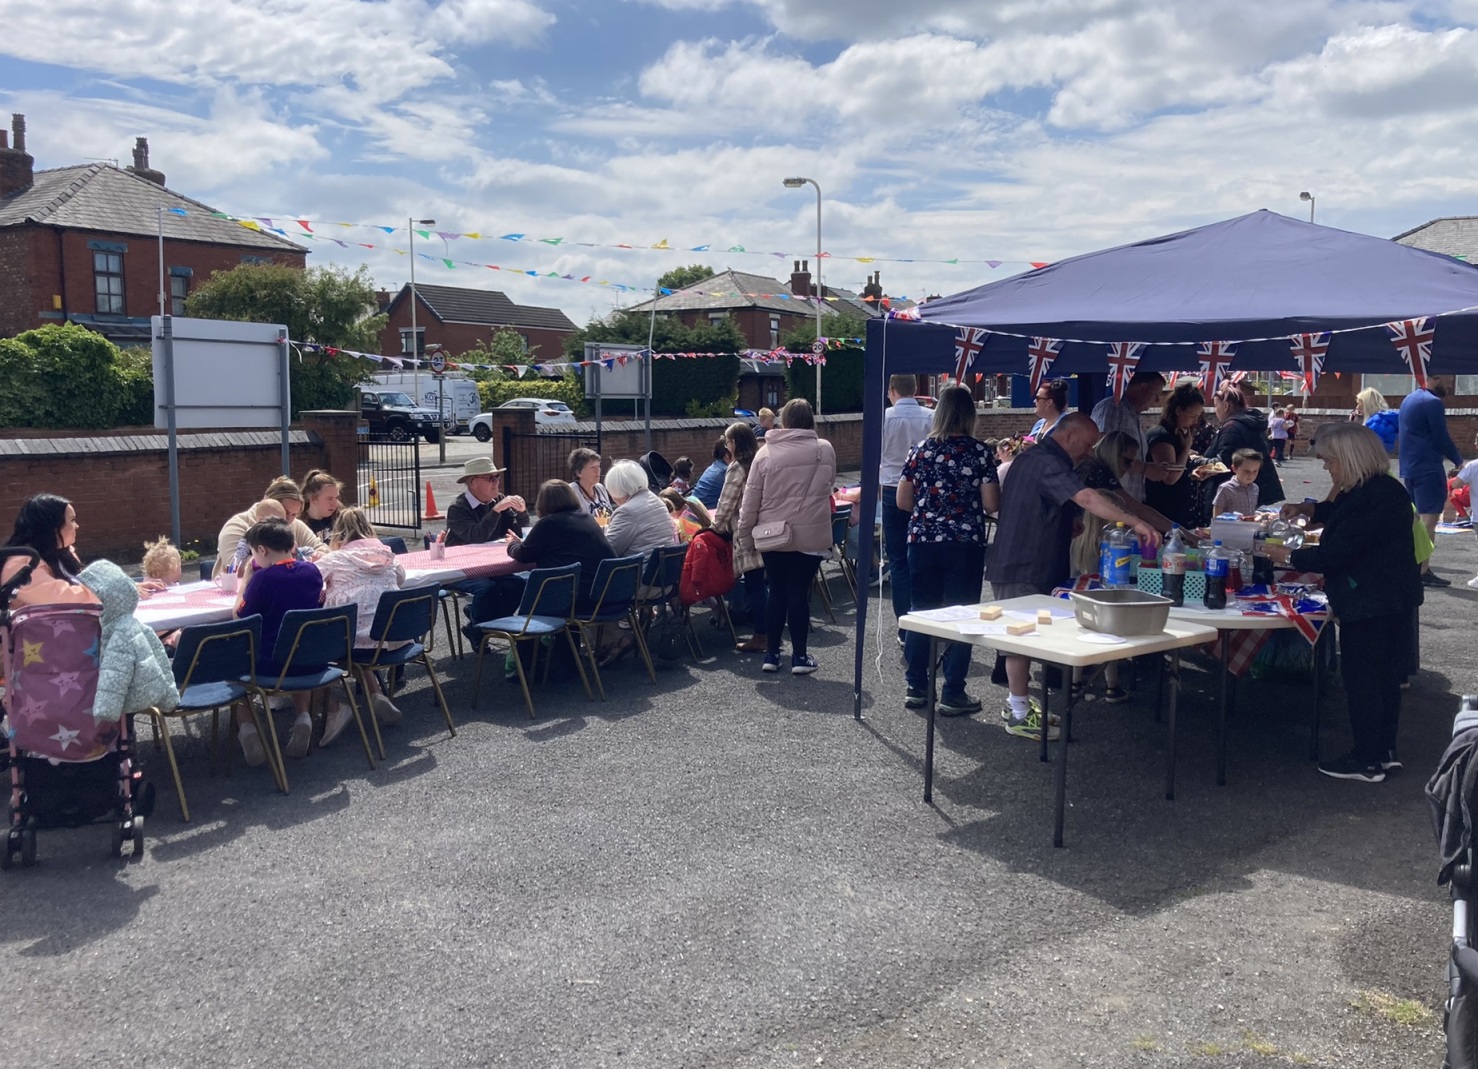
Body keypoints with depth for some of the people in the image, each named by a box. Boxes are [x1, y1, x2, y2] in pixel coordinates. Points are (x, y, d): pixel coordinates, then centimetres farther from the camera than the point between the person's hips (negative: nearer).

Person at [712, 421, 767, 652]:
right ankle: (768, 632, 18)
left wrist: (717, 527, 7)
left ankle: (760, 636, 3)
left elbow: (726, 503, -9)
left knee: (753, 586, -2)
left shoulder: (737, 468, -10)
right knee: (760, 584, 13)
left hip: (746, 535, -7)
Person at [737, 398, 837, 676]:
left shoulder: (766, 452, -4)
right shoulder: (825, 450, -3)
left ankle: (771, 654, 16)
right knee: (799, 593, 4)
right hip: (811, 536, -1)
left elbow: (751, 498, -2)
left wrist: (744, 531, 8)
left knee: (776, 592, 11)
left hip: (772, 535, 1)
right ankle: (799, 656, 9)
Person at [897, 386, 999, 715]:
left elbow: (902, 501, 4)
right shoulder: (980, 451, -6)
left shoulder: (920, 450, 2)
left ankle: (916, 688, 18)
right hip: (966, 544, -3)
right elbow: (992, 504, -7)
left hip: (923, 542, 3)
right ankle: (952, 695, 7)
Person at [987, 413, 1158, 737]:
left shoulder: (1033, 457, 15)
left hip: (1018, 563, 11)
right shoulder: (1047, 463, -18)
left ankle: (1017, 703, 26)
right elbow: (1086, 497, -33)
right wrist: (1134, 522, -39)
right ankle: (1019, 716, 2)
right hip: (1022, 568, -11)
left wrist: (1068, 526, 16)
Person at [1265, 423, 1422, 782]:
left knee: (1359, 676, -2)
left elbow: (1335, 553, -23)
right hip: (1393, 600, 11)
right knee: (1385, 675, 17)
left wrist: (1288, 556, -10)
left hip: (1369, 604, -11)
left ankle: (1367, 761, 6)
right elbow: (1338, 512, 30)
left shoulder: (1373, 499, -23)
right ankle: (1385, 751, 27)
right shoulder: (1385, 489, 11)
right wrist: (1306, 509, 12)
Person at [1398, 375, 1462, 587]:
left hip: (1409, 468, 10)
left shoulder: (1409, 399, 16)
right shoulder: (1433, 402, -13)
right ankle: (1423, 571, -12)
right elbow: (1442, 438, -13)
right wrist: (1459, 461, -2)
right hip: (1428, 470, -10)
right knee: (1429, 519, -10)